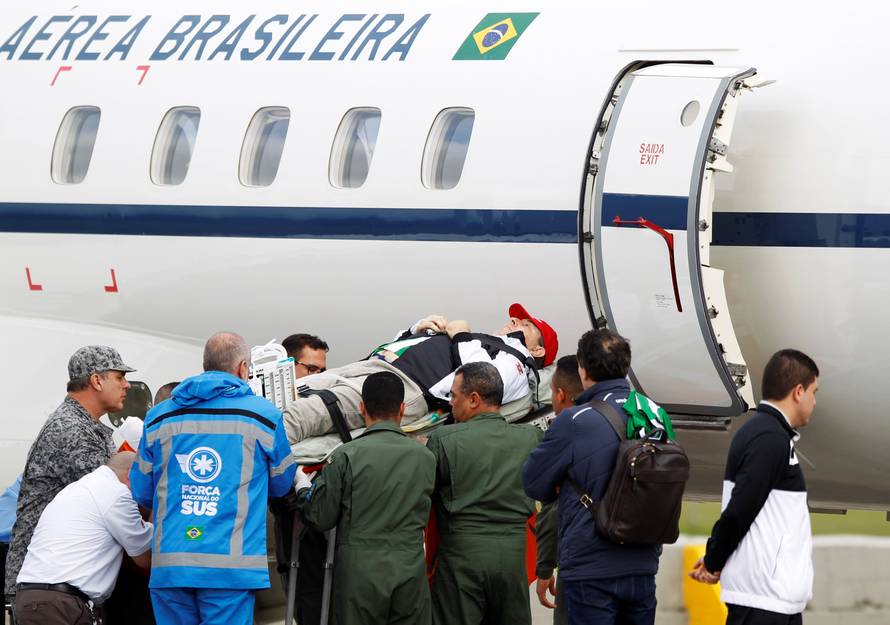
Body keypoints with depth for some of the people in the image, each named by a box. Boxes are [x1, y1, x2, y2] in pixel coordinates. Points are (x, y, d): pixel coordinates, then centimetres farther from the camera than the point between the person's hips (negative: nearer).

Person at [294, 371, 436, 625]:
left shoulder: (347, 456, -9)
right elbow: (423, 515, 11)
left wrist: (303, 491, 16)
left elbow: (321, 519, -5)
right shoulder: (425, 457, 1)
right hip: (410, 573, 2)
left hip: (360, 576, -2)